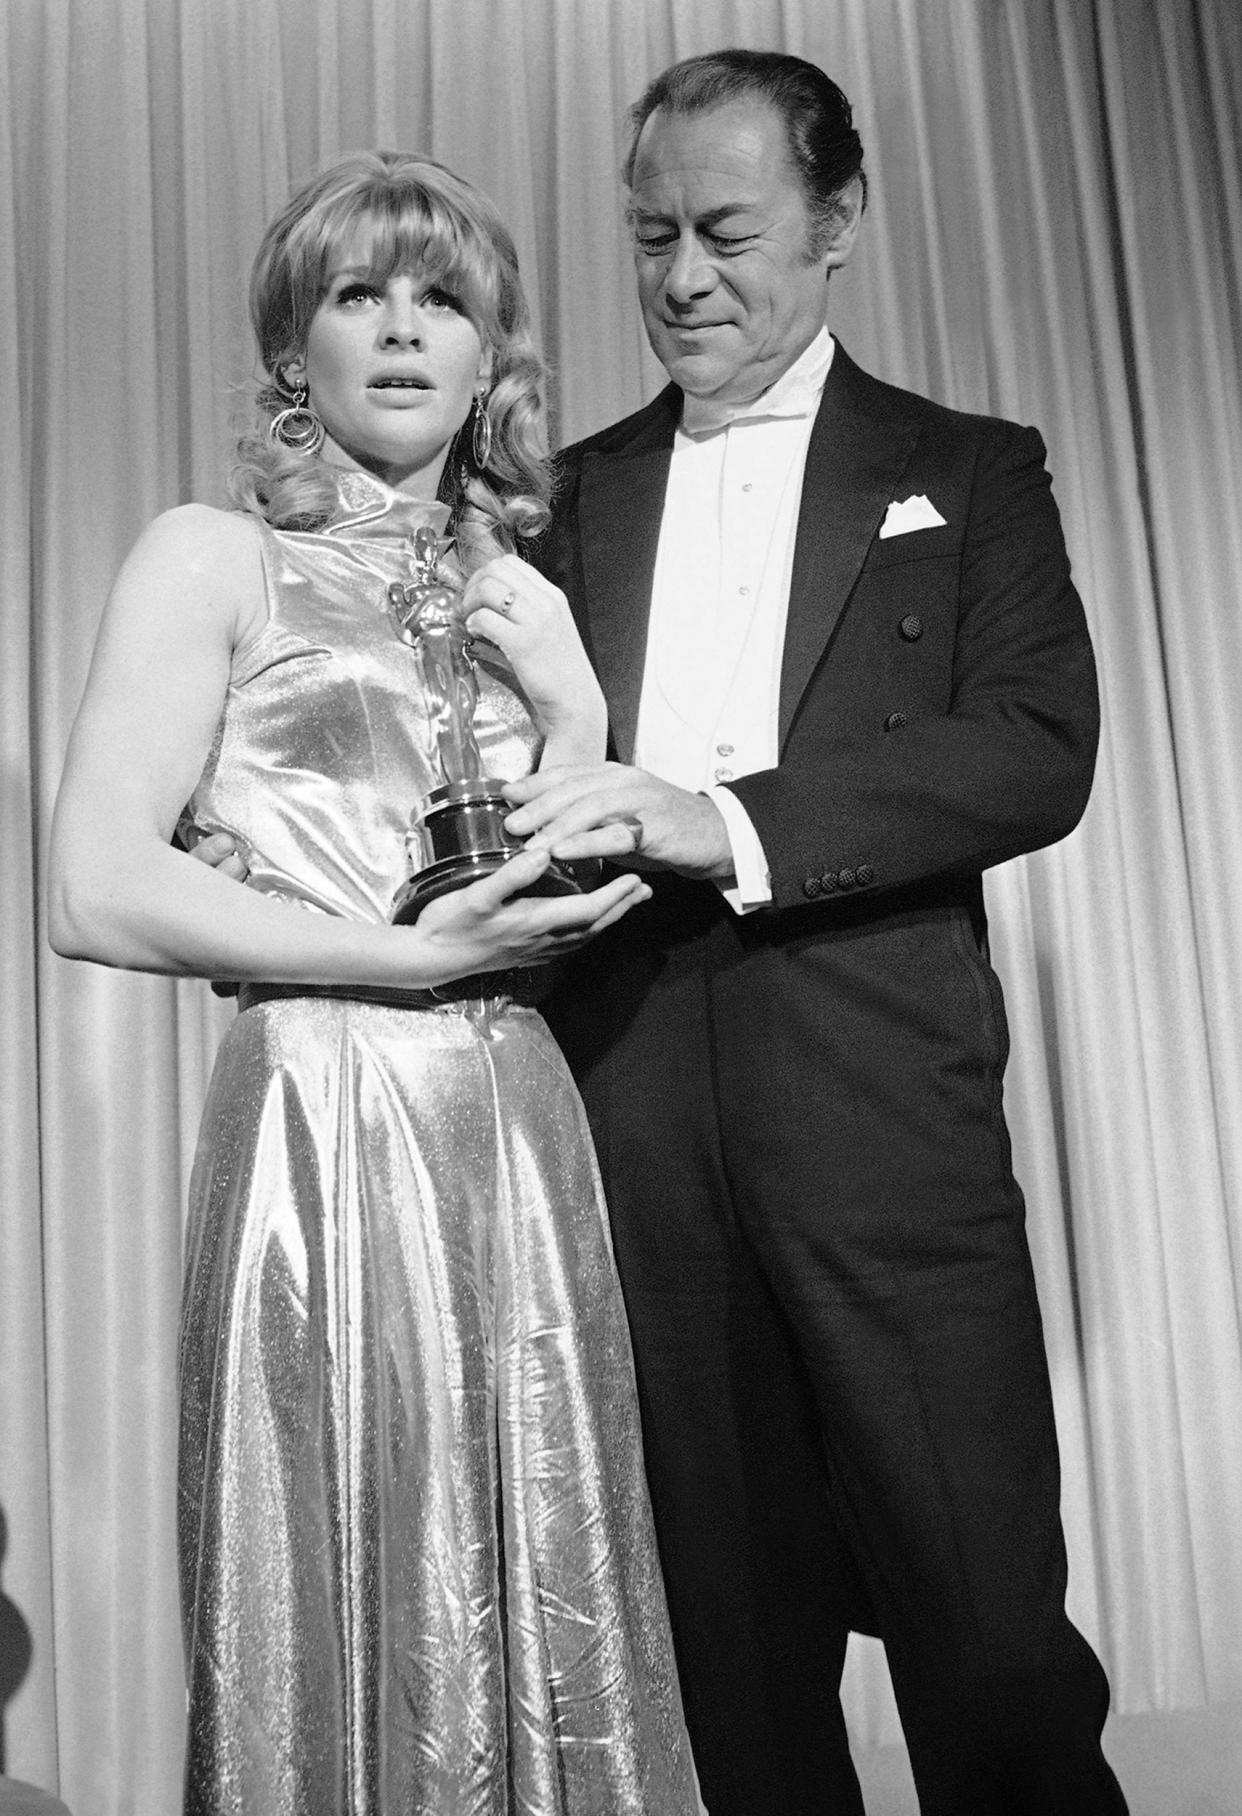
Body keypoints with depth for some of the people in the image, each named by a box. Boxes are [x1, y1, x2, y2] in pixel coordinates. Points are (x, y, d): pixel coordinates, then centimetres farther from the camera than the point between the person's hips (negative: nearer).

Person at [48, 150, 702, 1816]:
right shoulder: (213, 558, 1)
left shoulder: (522, 597, 15)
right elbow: (96, 895, -9)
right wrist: (414, 958, -12)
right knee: (352, 1621, 6)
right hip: (320, 1128, -4)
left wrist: (573, 713, 0)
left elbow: (582, 912, 14)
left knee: (549, 1612, 12)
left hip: (524, 1139, 5)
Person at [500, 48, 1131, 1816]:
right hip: (637, 1106, 3)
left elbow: (1042, 748, -6)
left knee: (985, 1617, 1)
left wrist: (728, 821, -19)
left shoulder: (967, 470, 9)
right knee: (731, 1619, 12)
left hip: (878, 1093, -2)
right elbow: (523, 748, 14)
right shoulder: (578, 490, 18)